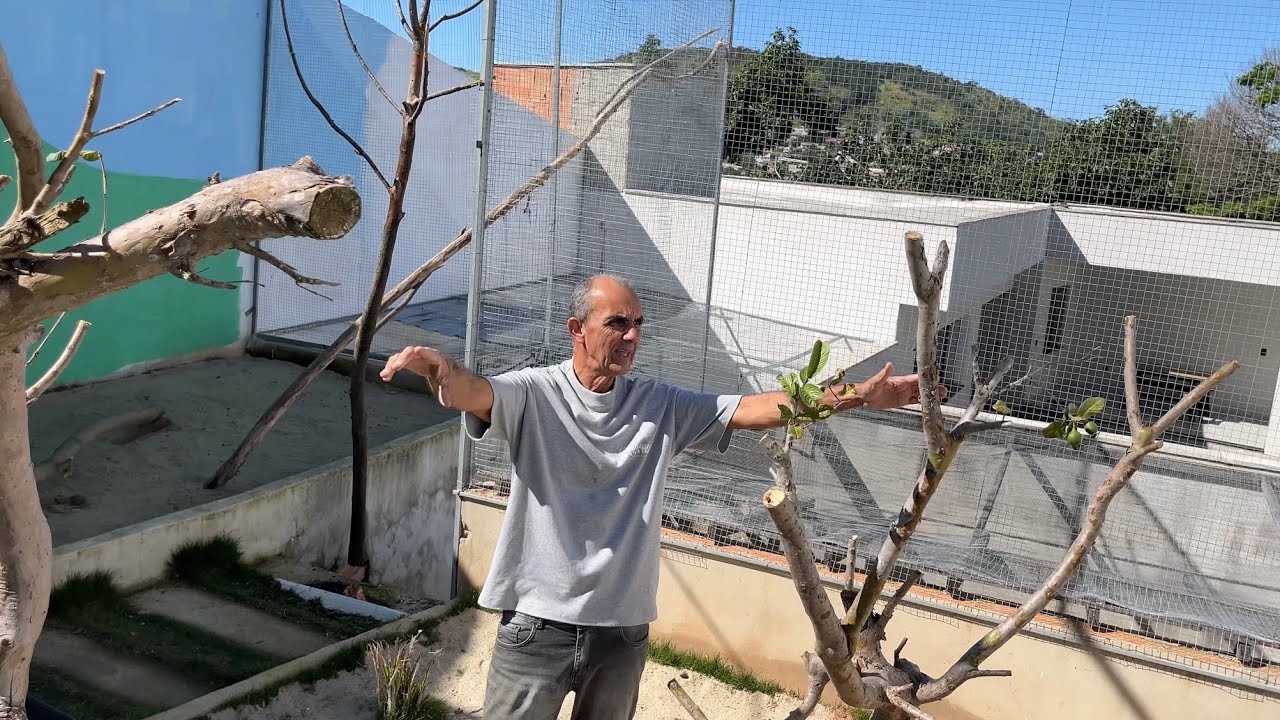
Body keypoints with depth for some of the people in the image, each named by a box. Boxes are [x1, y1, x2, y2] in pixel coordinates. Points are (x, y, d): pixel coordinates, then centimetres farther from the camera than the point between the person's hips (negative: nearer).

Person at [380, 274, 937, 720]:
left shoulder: (662, 406, 3)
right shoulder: (534, 394, -9)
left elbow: (759, 409, -1)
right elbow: (472, 392, -28)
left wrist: (855, 397, -9)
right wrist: (437, 367, -52)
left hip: (623, 626, 4)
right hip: (538, 621, -3)